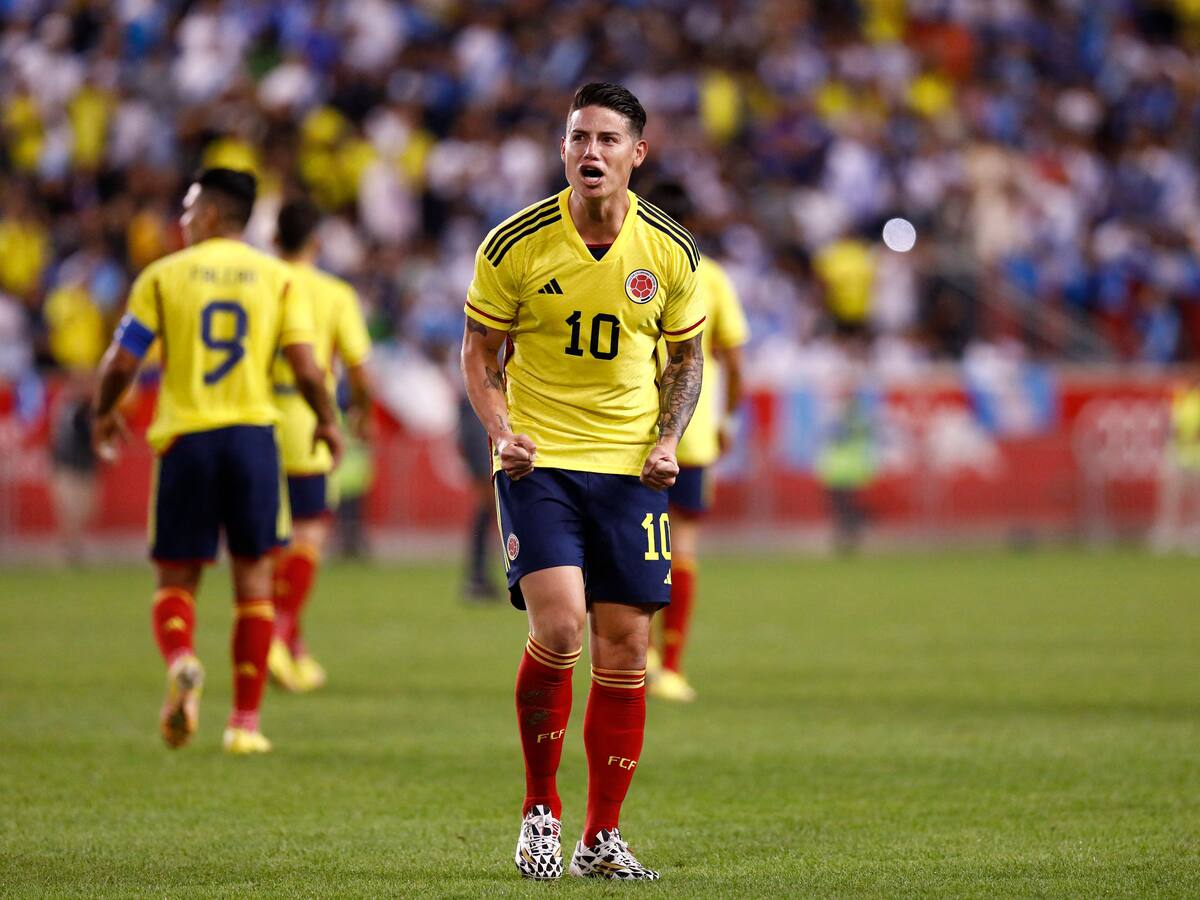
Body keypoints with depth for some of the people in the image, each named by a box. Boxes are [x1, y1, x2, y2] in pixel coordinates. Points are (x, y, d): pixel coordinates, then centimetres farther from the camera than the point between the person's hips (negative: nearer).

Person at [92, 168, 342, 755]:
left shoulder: (162, 276, 2)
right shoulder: (278, 278, 5)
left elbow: (121, 361, -1)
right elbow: (305, 368, -3)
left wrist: (104, 414, 19)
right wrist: (326, 422, 15)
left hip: (185, 438, -1)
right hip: (253, 436, 1)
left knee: (175, 579, 7)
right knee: (254, 579, 9)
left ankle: (180, 661, -25)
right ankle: (246, 721, 5)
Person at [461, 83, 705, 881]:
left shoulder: (670, 252, 0)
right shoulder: (516, 245, -7)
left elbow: (687, 354, 13)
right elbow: (480, 351, 4)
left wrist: (669, 440, -2)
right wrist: (501, 429, -13)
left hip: (630, 467, 3)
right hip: (540, 458, -3)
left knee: (624, 649, 1)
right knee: (558, 628, -19)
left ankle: (603, 838, 12)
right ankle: (541, 808, 1)